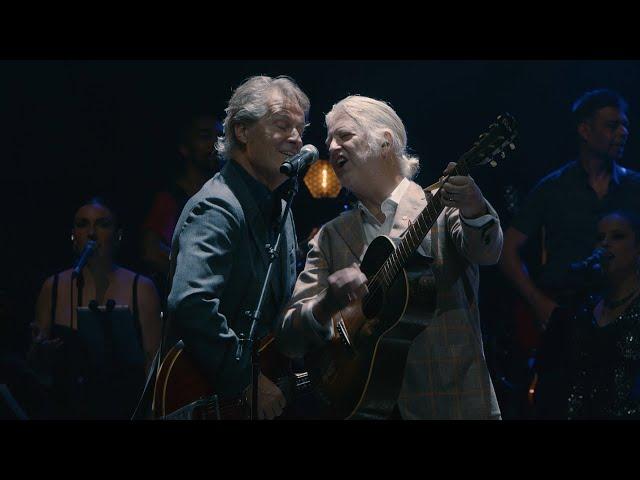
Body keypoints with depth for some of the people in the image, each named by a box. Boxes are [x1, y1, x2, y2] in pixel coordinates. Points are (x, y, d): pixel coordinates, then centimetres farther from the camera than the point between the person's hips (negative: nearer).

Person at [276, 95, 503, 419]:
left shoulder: (443, 209, 4)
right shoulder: (330, 238, 12)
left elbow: (486, 252, -16)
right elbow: (290, 339, 5)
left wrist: (474, 210, -36)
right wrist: (327, 304, -15)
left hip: (449, 401, -4)